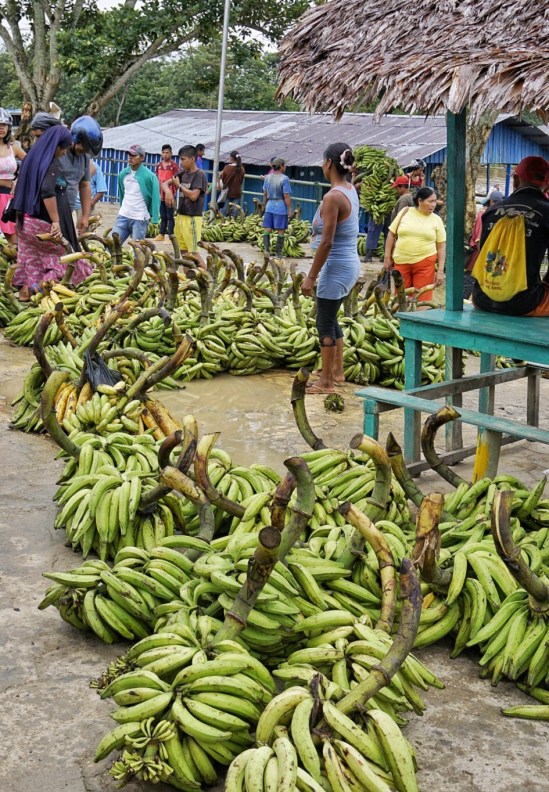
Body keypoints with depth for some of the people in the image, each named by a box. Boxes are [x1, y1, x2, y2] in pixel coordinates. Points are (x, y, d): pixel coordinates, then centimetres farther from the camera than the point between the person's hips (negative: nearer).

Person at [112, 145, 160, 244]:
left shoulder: (149, 176, -9)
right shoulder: (123, 174, 6)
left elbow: (155, 199, -9)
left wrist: (154, 221, -13)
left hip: (140, 219, -5)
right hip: (123, 217, 5)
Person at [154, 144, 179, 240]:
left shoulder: (174, 165, -5)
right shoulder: (159, 165, 11)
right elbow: (156, 180, 16)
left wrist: (173, 193, -12)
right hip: (160, 194, 5)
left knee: (170, 216, -2)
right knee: (163, 216, 13)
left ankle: (170, 235, -1)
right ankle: (161, 234, 18)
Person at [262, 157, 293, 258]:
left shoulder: (267, 177, 5)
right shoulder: (284, 179, -11)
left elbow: (265, 194, 12)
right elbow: (287, 196, -13)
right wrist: (290, 210, -8)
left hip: (269, 206, 5)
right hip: (281, 207, -5)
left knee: (267, 229, 8)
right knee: (280, 231, 3)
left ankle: (267, 249, -5)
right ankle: (278, 253, 7)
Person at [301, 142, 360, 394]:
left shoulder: (333, 197, -20)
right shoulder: (350, 191, 6)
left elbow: (327, 242, -22)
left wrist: (311, 276, -18)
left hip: (336, 266, -9)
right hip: (350, 262, 9)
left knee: (325, 323, 1)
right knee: (331, 319, 21)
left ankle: (326, 382, 10)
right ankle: (337, 372, 32)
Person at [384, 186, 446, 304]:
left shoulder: (436, 219, 4)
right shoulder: (406, 212, 4)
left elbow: (441, 246, 5)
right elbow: (392, 234, 10)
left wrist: (440, 270, -1)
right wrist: (387, 257, 6)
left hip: (425, 263, -1)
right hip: (401, 262, 1)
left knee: (422, 298, -4)